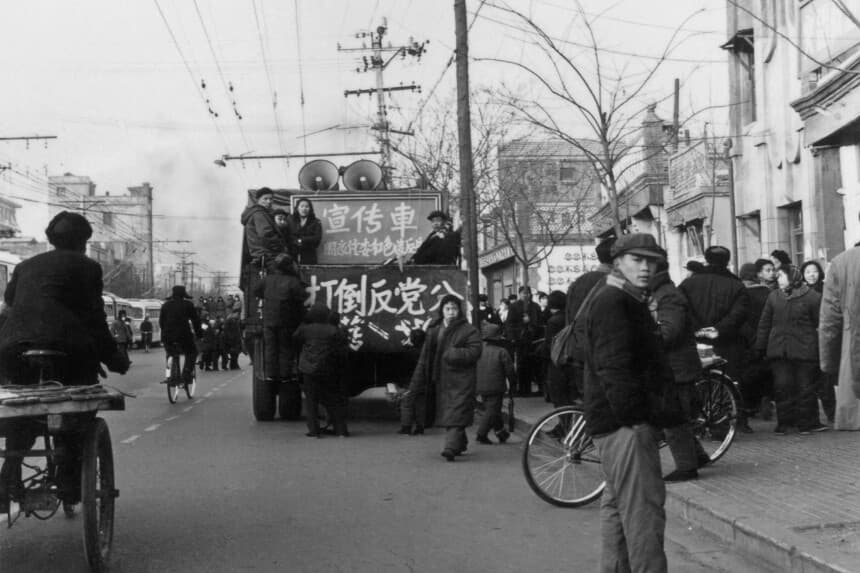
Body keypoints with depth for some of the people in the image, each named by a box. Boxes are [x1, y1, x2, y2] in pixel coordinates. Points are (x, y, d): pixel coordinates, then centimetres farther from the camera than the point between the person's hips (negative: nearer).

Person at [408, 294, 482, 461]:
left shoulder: (469, 331, -2)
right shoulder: (434, 331, 13)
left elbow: (474, 352, -12)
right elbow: (425, 358, 14)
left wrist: (455, 354, -23)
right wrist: (417, 384, 11)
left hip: (461, 380, -6)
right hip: (441, 380, 6)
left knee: (456, 415, -14)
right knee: (446, 414, 11)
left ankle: (451, 448, -22)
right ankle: (460, 444, 27)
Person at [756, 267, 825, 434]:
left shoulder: (812, 297, -2)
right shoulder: (773, 297, 10)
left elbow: (820, 324, -1)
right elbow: (764, 324, 13)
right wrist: (760, 347, 10)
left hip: (804, 351, -3)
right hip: (779, 351, 3)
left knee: (805, 387, 2)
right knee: (782, 387, 3)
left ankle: (807, 422, 13)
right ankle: (784, 422, 12)